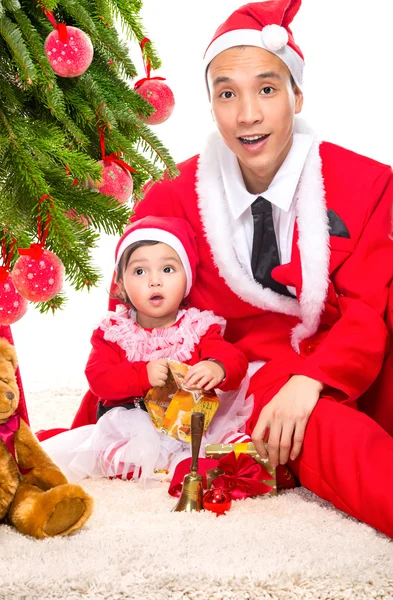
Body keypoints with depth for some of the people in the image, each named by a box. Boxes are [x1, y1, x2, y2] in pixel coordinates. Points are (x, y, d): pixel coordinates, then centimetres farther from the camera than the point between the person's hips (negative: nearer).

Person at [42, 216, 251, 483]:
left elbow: (235, 359, -7)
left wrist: (217, 368, -33)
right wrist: (143, 375, -24)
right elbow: (98, 378, -6)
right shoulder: (113, 331, 7)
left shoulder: (200, 326, 6)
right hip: (129, 427, 0)